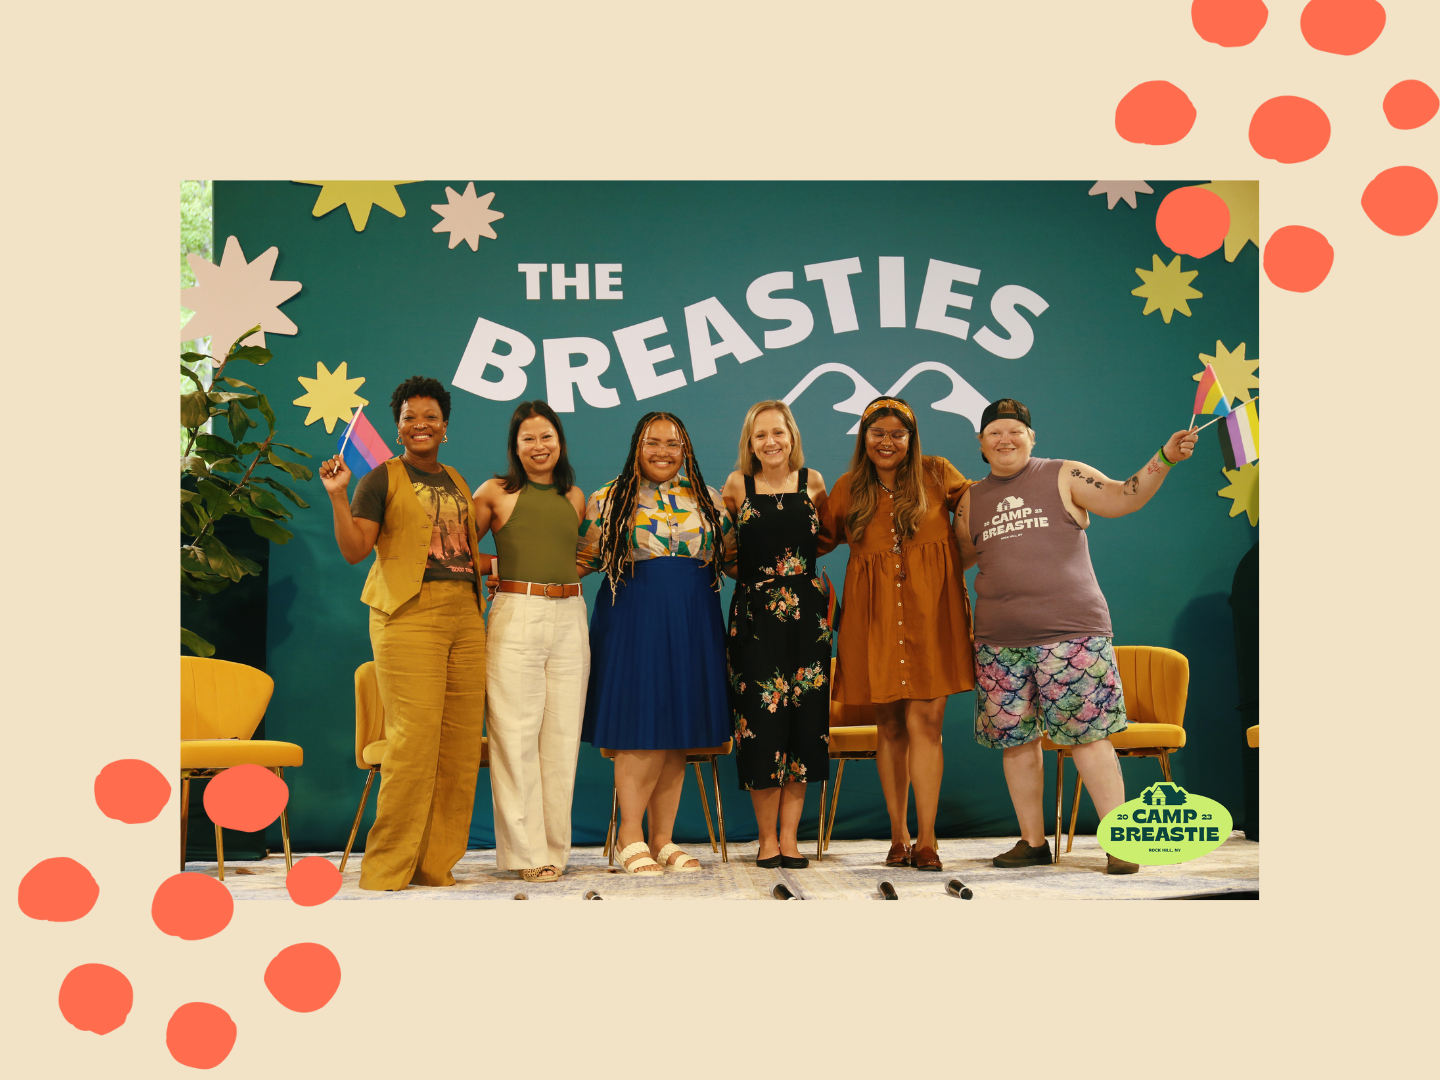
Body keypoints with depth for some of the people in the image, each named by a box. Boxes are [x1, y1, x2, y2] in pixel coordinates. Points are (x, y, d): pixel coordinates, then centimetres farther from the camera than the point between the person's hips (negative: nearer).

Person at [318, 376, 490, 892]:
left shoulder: (456, 482, 22)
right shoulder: (382, 479, 4)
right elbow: (354, 550, -4)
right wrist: (337, 497, -15)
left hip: (464, 613, 6)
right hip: (410, 615, -6)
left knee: (461, 742, 0)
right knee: (414, 738, -13)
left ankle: (436, 863, 8)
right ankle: (387, 868, -3)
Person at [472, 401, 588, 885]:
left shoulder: (575, 498, 15)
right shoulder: (495, 493, 4)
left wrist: (567, 575, 7)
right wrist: (500, 572, -4)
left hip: (569, 618, 4)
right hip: (515, 616, -4)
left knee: (561, 734, 5)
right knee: (516, 734, -5)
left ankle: (554, 846, 13)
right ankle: (525, 850, 2)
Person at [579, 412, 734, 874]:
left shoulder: (708, 500, 12)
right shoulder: (611, 498, 4)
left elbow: (732, 558, 18)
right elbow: (584, 559, 6)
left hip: (693, 625, 4)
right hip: (634, 622, -3)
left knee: (677, 735, 6)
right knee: (642, 731, -6)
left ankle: (663, 840, 15)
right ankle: (630, 836, 8)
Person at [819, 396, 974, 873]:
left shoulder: (936, 474, 5)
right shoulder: (849, 489, 9)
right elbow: (820, 540, 17)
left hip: (931, 612, -1)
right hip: (875, 617, 2)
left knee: (924, 722, -8)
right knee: (889, 726, 5)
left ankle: (926, 840, -4)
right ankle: (898, 837, 15)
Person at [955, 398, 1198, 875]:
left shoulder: (1064, 476, 5)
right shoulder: (972, 499, 16)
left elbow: (1123, 498, -5)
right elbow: (958, 557, 25)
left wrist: (1163, 459, -17)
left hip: (1069, 632, -4)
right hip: (1000, 638, 4)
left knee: (1087, 734, -7)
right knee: (1016, 740, 6)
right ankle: (1033, 841, 17)